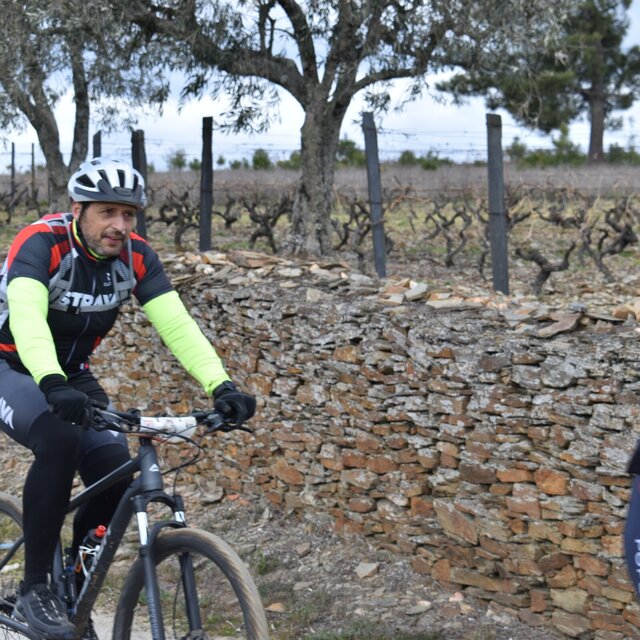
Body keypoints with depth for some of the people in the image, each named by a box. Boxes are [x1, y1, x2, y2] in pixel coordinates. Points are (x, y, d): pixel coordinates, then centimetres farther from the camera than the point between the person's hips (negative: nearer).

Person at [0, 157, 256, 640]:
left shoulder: (135, 256, -13)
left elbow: (177, 324, -22)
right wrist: (52, 384, -61)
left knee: (116, 474, -15)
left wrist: (220, 386, -37)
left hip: (72, 374, 5)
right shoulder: (40, 243, -27)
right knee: (59, 443, -33)